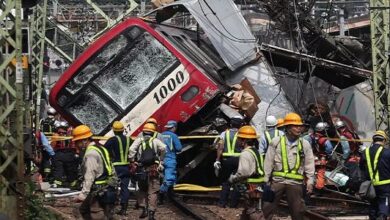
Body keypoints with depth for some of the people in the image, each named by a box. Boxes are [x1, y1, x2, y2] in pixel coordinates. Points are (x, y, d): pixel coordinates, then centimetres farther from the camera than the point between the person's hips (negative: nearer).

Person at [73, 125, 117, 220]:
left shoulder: (91, 153, -15)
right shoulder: (99, 148, 17)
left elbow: (89, 176, -22)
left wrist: (83, 194, -25)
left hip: (99, 192, -11)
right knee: (84, 209, 20)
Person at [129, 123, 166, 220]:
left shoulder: (139, 140, 7)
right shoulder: (155, 140, 5)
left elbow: (132, 149, -11)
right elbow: (163, 148, -13)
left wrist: (132, 161, -2)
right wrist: (161, 160, 0)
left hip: (141, 169, 1)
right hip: (153, 169, -1)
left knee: (142, 190, 20)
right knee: (152, 192, 3)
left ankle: (144, 209, 10)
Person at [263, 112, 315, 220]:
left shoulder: (305, 144, 4)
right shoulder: (276, 142, 2)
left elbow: (309, 164, 5)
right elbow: (268, 162, 5)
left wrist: (310, 181, -3)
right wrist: (266, 180, 3)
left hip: (295, 183, 0)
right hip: (277, 180, 0)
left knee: (297, 210, 6)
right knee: (268, 206, 4)